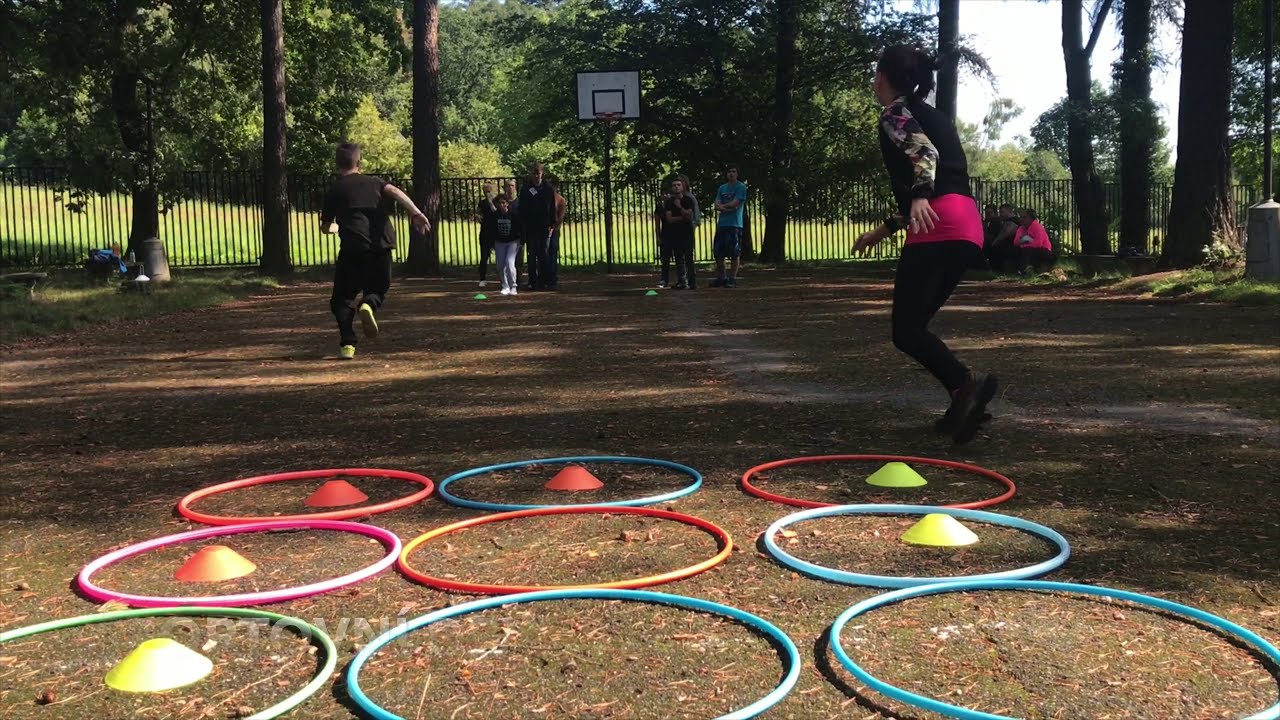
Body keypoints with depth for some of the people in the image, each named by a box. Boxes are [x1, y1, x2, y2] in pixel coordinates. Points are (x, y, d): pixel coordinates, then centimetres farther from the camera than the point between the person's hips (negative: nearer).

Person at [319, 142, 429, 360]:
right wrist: (415, 212, -15)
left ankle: (347, 343, -9)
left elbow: (325, 227, 19)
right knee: (378, 288, 21)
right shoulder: (373, 181, 19)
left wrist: (327, 225, 44)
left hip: (352, 248, -2)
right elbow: (394, 191, -2)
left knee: (342, 298, 10)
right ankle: (369, 304, -15)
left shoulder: (335, 190, 15)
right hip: (381, 246, 2)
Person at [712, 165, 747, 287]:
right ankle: (720, 278, 16)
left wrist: (722, 206, 3)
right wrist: (728, 209, -11)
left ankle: (732, 279, 0)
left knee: (735, 254, -5)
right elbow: (717, 206, 5)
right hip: (721, 224, 6)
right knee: (718, 253, 6)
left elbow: (734, 204, -10)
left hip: (735, 224, -6)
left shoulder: (741, 187, 0)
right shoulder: (722, 188, 16)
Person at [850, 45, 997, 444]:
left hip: (938, 226, -8)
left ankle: (966, 383, -29)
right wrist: (883, 230, 40)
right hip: (967, 226, 9)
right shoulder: (932, 115, 29)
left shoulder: (895, 113, 4)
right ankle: (964, 405, 6)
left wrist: (919, 198, -34)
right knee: (915, 323, 15)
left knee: (906, 330, -9)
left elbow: (924, 152, -17)